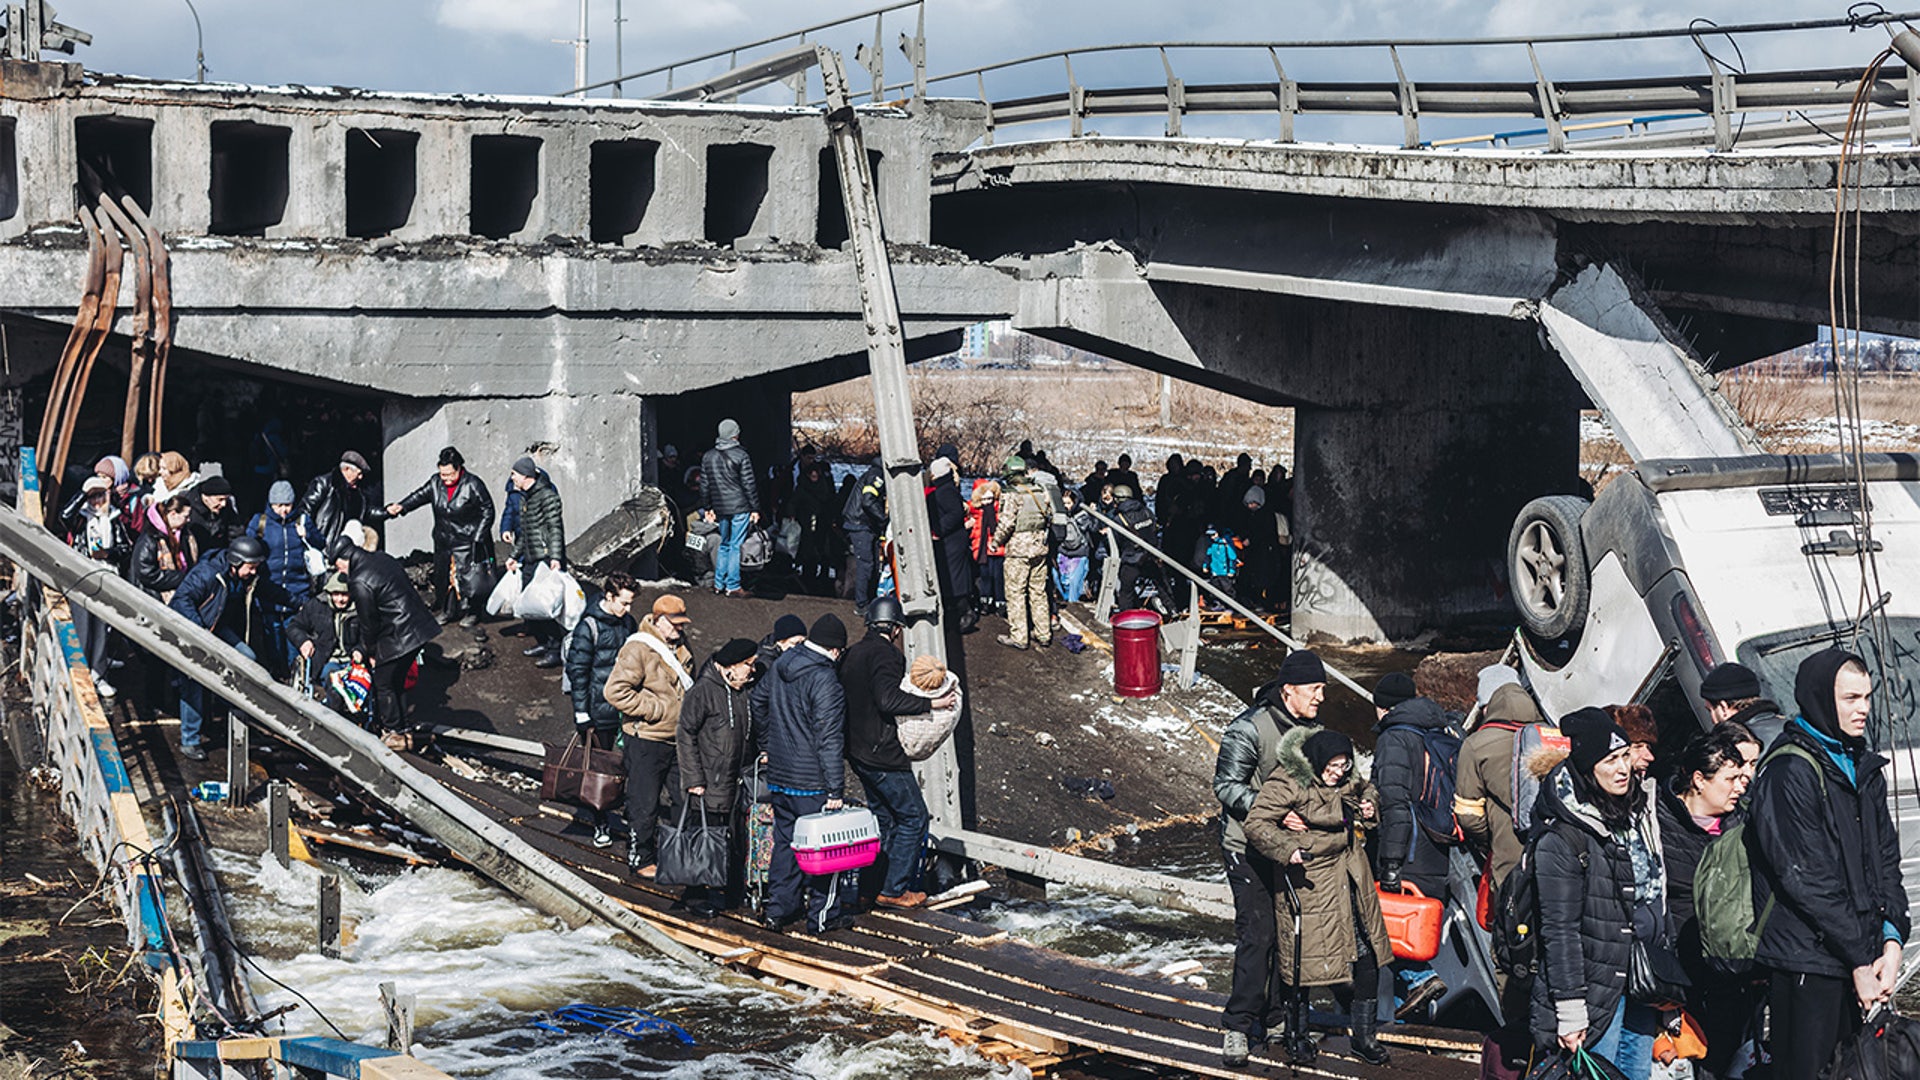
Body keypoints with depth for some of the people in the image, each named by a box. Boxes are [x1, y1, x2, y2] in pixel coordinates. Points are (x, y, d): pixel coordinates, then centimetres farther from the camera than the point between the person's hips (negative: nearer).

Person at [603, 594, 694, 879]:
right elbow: (615, 691, -22)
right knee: (644, 804, 1)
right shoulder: (638, 650, -16)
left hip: (677, 738, 8)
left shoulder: (680, 647, 10)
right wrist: (656, 709, -20)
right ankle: (641, 858, 16)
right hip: (646, 740, -8)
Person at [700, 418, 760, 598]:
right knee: (736, 546, -2)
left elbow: (704, 486, 12)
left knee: (724, 544, 17)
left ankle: (718, 583, 16)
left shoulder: (708, 457, 7)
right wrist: (755, 509, -4)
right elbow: (749, 485, -9)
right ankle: (732, 586, -2)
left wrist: (708, 508, 20)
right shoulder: (741, 455, -9)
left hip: (720, 509, 5)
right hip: (740, 508, -5)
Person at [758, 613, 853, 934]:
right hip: (813, 782, -7)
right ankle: (823, 916, 11)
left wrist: (768, 748, 33)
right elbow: (829, 739, -21)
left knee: (785, 841, 16)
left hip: (778, 777, 8)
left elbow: (758, 707, 21)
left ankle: (778, 910, 18)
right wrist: (836, 789, -19)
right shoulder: (825, 680, -19)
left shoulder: (778, 670, 6)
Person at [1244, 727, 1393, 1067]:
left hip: (1350, 880, 7)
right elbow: (1256, 824, -18)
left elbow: (1365, 791, 28)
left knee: (1366, 955, 7)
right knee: (1304, 959, 1)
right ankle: (1297, 1037, 20)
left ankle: (1365, 1035, 20)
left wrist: (1370, 806, 5)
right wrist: (1287, 849, -31)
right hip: (1308, 882, -7)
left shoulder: (1347, 780, 6)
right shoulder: (1286, 784, -17)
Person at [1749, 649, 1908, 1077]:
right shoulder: (1790, 770, -13)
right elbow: (1806, 877, -17)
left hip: (1860, 960, 8)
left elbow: (1885, 858, 13)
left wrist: (1891, 938, -1)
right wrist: (1860, 960, -14)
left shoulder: (1862, 766, 14)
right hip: (1807, 961, -8)